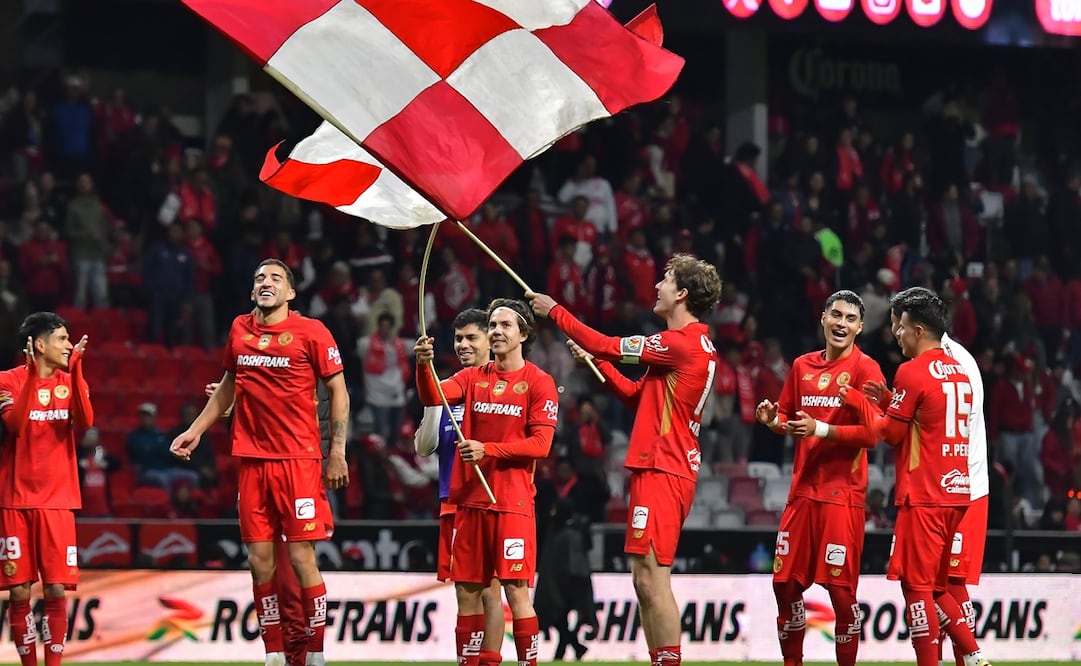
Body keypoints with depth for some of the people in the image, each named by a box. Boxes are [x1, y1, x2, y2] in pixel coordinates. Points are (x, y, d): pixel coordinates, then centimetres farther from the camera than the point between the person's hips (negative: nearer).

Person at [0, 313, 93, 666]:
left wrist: (75, 371, -16)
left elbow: (84, 422, -9)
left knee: (56, 590, -6)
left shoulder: (71, 381, 9)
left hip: (57, 501, 2)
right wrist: (32, 374, -20)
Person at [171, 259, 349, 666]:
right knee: (260, 561, 3)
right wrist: (196, 430, 23)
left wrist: (337, 452, -5)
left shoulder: (311, 332, -4)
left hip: (298, 458, -4)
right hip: (251, 460, 4)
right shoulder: (239, 330, 10)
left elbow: (338, 391, 0)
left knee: (301, 557, -7)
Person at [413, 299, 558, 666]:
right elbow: (433, 396, -5)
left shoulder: (539, 382, 0)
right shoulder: (473, 377, 12)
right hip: (470, 499, 4)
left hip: (513, 501, -4)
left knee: (516, 590, -8)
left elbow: (540, 443, -8)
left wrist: (488, 450, -17)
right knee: (467, 590, 6)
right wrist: (423, 366, -25)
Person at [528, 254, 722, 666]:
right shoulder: (695, 346, 18)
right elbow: (637, 397, 24)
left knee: (651, 579, -12)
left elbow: (610, 346, -11)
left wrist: (556, 312, 1)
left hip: (662, 472, -10)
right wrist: (597, 363, 20)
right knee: (646, 581, 11)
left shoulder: (683, 343, -13)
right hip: (660, 468, 10)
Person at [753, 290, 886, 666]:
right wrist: (774, 421, 1)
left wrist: (820, 429, -22)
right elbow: (788, 416, 23)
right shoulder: (803, 366, 12)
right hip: (803, 490, 6)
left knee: (841, 589, -6)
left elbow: (872, 434, -13)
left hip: (843, 494, -6)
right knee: (785, 584, 7)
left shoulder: (865, 369, -6)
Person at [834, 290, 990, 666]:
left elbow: (891, 432, -5)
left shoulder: (913, 371, -10)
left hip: (923, 497, -8)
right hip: (956, 493, 8)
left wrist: (858, 401, 8)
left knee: (916, 586, -5)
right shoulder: (959, 371, 14)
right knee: (935, 586, 15)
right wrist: (888, 402, 17)